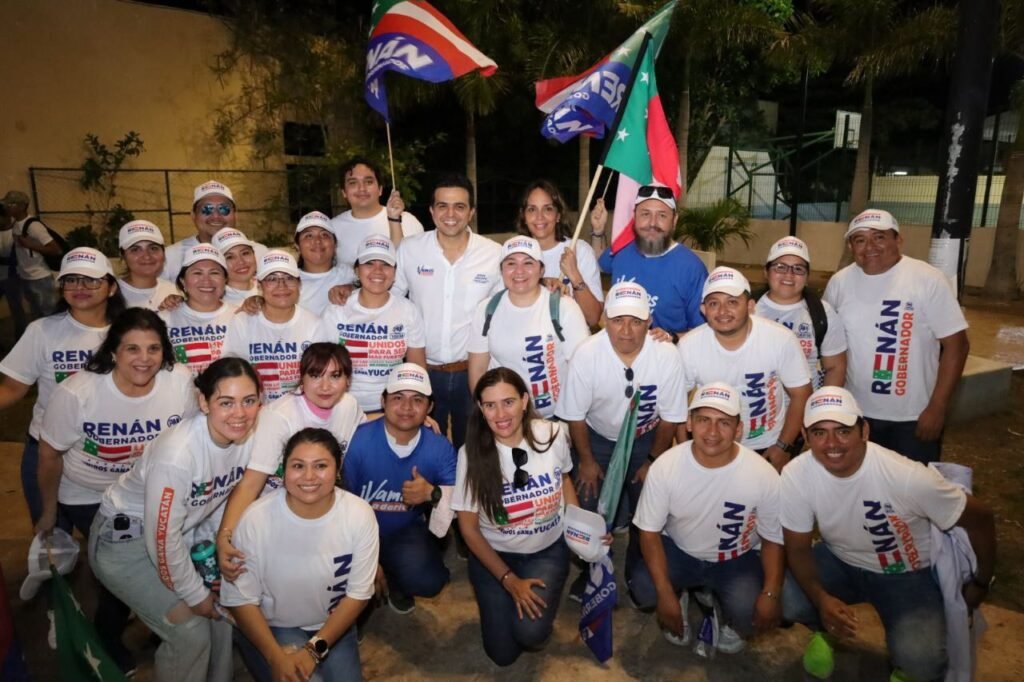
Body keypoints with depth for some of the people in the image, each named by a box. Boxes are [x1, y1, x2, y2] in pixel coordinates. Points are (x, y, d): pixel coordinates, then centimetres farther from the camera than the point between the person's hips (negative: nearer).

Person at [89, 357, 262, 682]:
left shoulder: (249, 437, -17)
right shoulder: (177, 454, -36)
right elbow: (163, 539, -26)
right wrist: (195, 595, -14)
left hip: (185, 532, 6)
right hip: (125, 540, -6)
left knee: (224, 609, 5)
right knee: (191, 633, -6)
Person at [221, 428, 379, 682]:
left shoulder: (360, 515, -20)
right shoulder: (256, 519, -24)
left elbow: (358, 594, -10)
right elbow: (241, 599, -13)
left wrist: (315, 649, -14)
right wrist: (276, 657, -18)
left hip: (333, 626, 2)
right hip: (268, 627, -2)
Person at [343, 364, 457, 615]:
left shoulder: (440, 448, -12)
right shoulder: (357, 441, -21)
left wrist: (433, 495, -33)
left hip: (406, 532, 1)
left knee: (428, 581, -26)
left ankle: (395, 582, 14)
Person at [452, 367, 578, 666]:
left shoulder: (553, 434, -16)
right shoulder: (472, 453, -21)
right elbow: (469, 528, -10)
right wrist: (509, 580, -12)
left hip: (548, 550, 1)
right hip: (494, 554, 0)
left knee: (530, 634, -20)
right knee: (503, 653, -2)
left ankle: (544, 605, 15)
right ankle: (509, 596, 27)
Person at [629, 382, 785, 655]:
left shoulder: (763, 475, -22)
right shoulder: (665, 467, -22)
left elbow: (774, 539, -8)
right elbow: (650, 531, -14)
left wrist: (771, 594, -21)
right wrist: (666, 594, -21)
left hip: (737, 559, 0)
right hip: (678, 551, 0)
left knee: (748, 614, -27)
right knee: (643, 588, -26)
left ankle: (728, 616, 13)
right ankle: (680, 599, 12)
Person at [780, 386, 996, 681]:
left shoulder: (908, 477, -31)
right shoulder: (795, 476, -25)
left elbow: (979, 518, -12)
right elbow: (798, 548, -12)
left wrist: (981, 582, 3)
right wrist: (821, 599, -31)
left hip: (906, 574, -2)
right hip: (839, 561, 2)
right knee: (786, 599, -25)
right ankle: (825, 631, 13)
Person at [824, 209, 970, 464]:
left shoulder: (928, 280, -11)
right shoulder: (840, 282, -1)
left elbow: (956, 344, -10)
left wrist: (937, 408, -14)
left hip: (913, 417, -3)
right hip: (855, 413, 3)